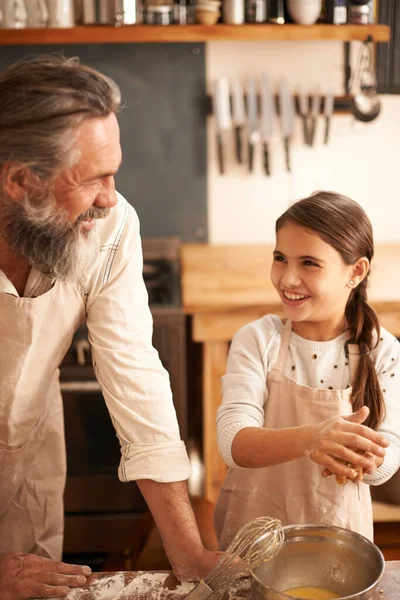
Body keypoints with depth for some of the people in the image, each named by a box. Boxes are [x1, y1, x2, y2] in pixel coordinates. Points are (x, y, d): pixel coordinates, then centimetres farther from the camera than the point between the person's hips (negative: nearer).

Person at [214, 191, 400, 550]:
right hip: (254, 526, -1)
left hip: (339, 526, 1)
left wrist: (361, 456, -37)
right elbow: (233, 443, -23)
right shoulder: (257, 341, -13)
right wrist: (307, 439, -42)